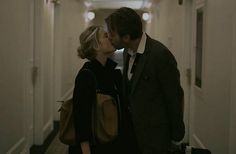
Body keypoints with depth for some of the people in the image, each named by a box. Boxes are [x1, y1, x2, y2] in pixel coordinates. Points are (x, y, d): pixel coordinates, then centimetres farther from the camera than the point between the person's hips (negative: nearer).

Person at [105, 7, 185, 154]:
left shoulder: (160, 54, -21)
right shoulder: (128, 52, 4)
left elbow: (175, 98, -15)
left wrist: (176, 139, -7)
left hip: (155, 137, -7)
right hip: (134, 132, 7)